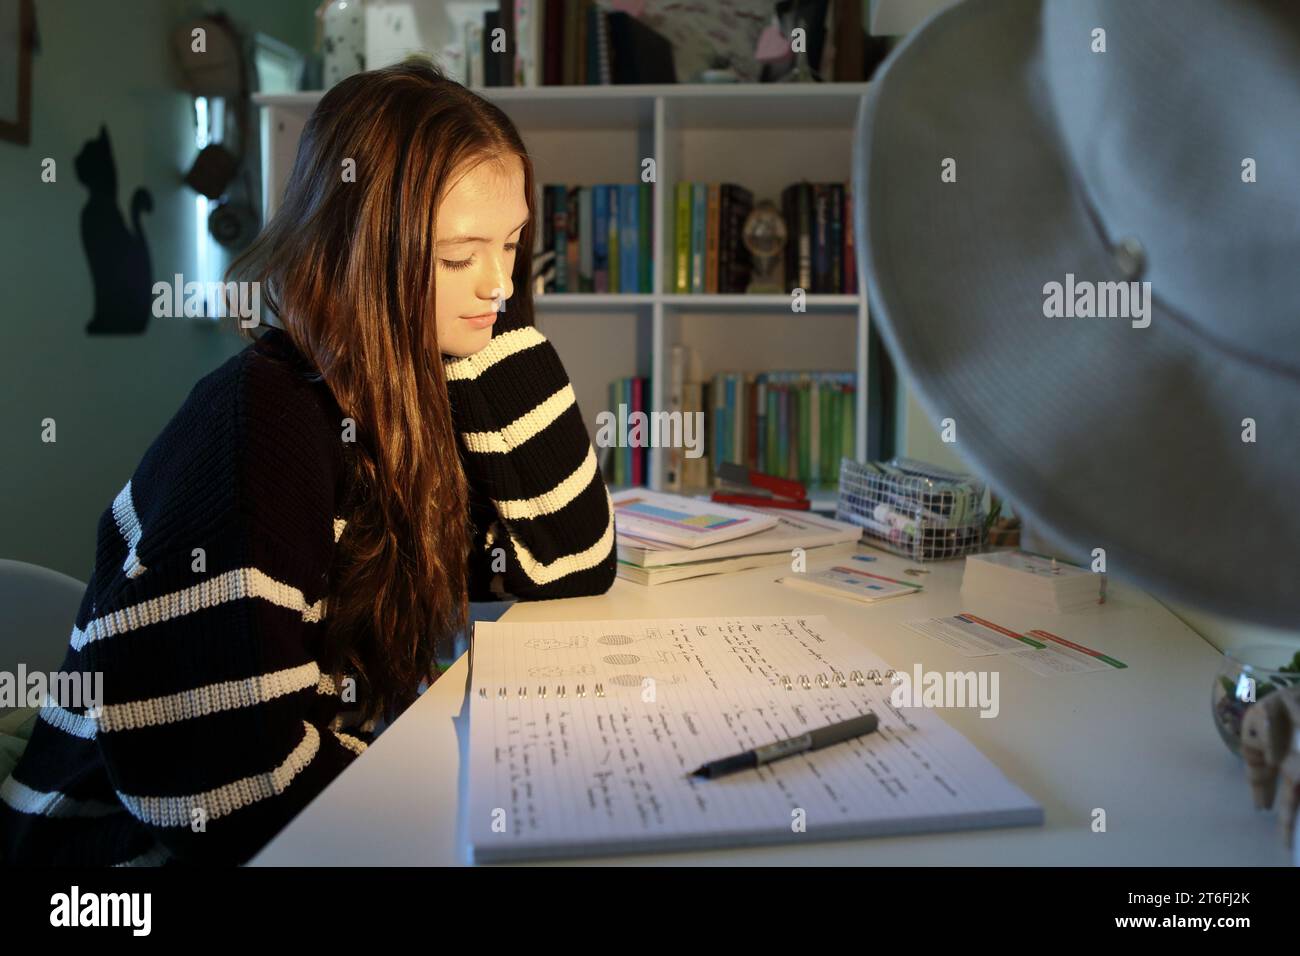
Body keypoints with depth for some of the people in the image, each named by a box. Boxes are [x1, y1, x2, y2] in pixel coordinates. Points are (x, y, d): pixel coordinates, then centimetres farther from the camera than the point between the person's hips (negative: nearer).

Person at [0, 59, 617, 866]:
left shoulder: (413, 389, -4)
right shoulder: (258, 421, -24)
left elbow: (573, 569, -7)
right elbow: (235, 788, -27)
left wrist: (493, 340, -13)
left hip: (334, 798, 6)